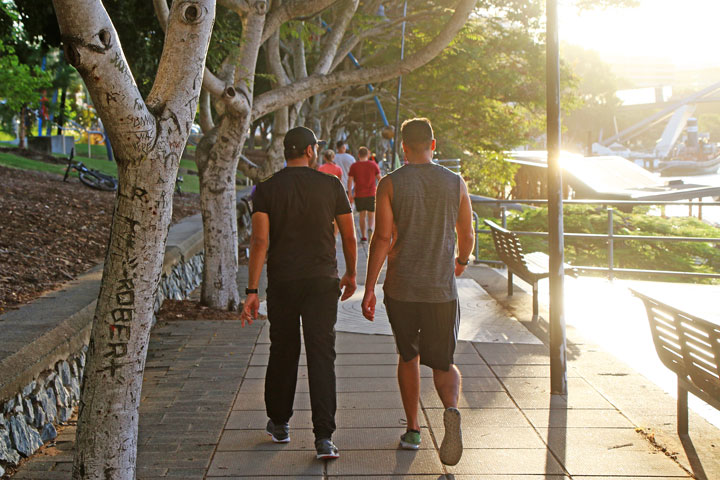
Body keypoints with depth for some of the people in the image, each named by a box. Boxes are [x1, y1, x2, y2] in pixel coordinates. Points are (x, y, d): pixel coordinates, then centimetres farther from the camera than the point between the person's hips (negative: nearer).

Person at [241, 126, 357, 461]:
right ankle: (324, 437, -8)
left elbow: (260, 241, -10)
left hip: (282, 282, 1)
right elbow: (349, 236, 4)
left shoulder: (266, 189, -2)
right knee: (321, 356, -2)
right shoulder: (331, 185, 0)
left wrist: (252, 291, -9)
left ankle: (279, 424, 31)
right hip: (322, 281, -1)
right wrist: (351, 274, 19)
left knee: (283, 352, 16)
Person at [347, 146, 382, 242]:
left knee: (362, 215, 11)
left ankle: (363, 236, 10)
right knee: (371, 215, 8)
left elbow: (350, 180, -3)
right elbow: (380, 178, 0)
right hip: (371, 194, 0)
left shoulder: (354, 166, 1)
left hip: (359, 195, 0)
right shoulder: (373, 165, 1)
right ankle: (370, 228, -21)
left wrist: (350, 194, -1)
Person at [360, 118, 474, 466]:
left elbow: (383, 238, -10)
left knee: (408, 357, 18)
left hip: (400, 289, 0)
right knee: (442, 362, 9)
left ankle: (412, 430, 23)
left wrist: (368, 289, -6)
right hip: (441, 290, 0)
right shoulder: (455, 183, 2)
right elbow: (467, 235, 10)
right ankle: (451, 409, -20)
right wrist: (461, 260, 32)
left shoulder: (390, 184, -4)